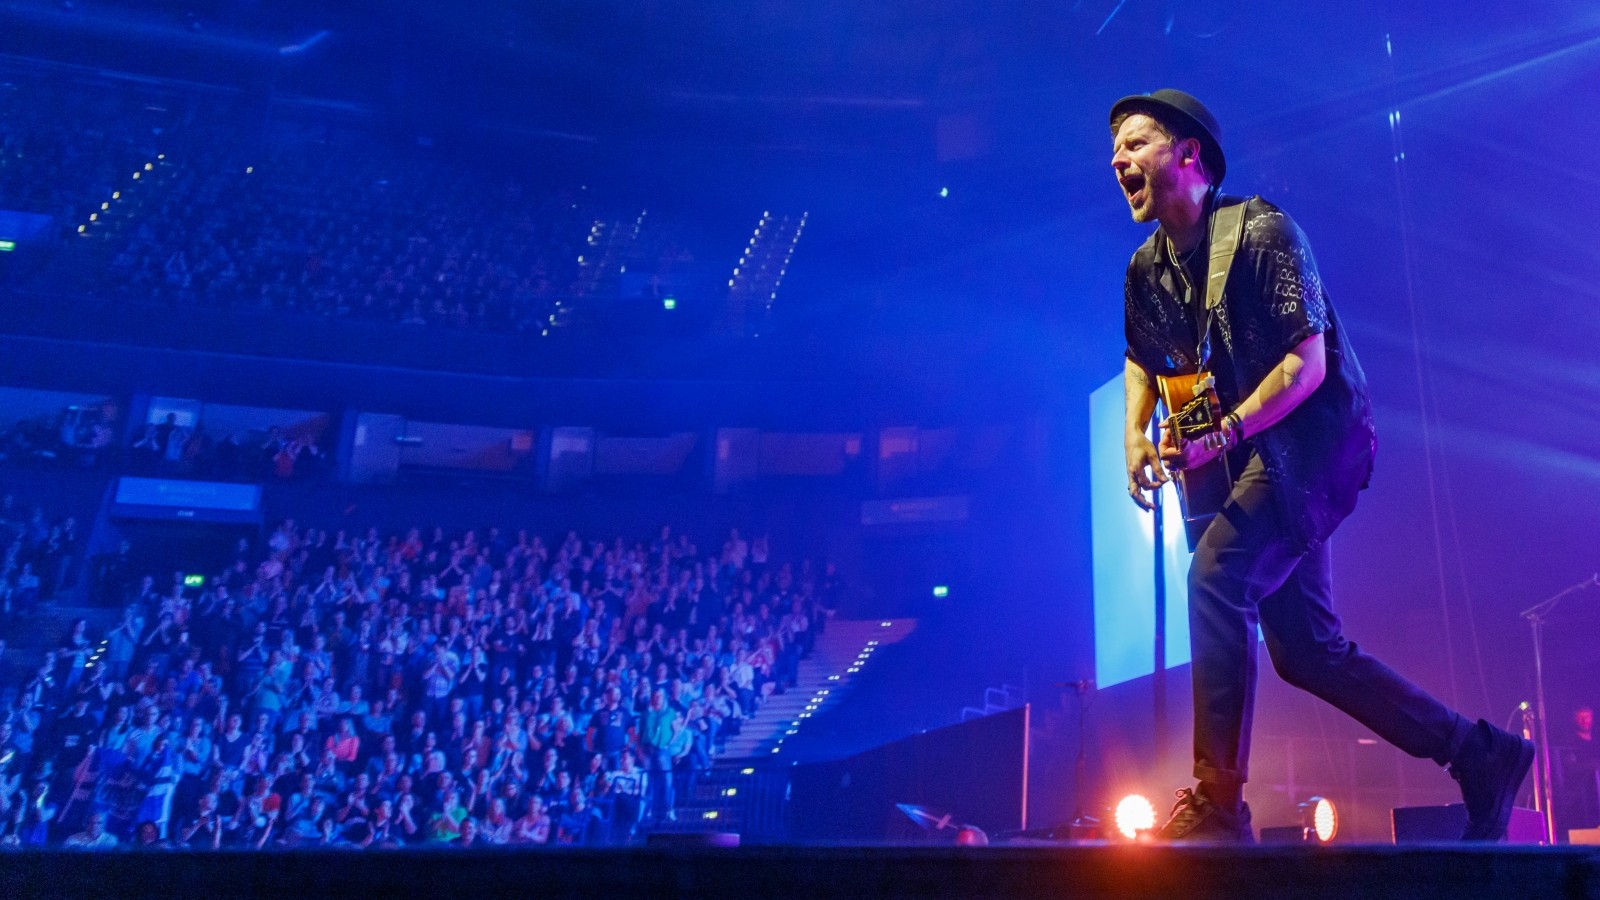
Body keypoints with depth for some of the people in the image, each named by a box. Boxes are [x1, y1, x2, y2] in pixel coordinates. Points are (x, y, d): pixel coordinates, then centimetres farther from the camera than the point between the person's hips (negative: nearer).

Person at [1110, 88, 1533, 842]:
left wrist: (1214, 440, -25)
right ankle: (1479, 754, 21)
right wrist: (1135, 434, 5)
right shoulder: (1146, 269, 7)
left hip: (1316, 436, -8)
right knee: (1304, 652, 6)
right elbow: (1143, 359, 23)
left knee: (1215, 573, -27)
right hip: (1255, 458, 8)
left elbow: (1306, 365, -19)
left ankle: (1216, 804, -21)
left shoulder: (1261, 231, -14)